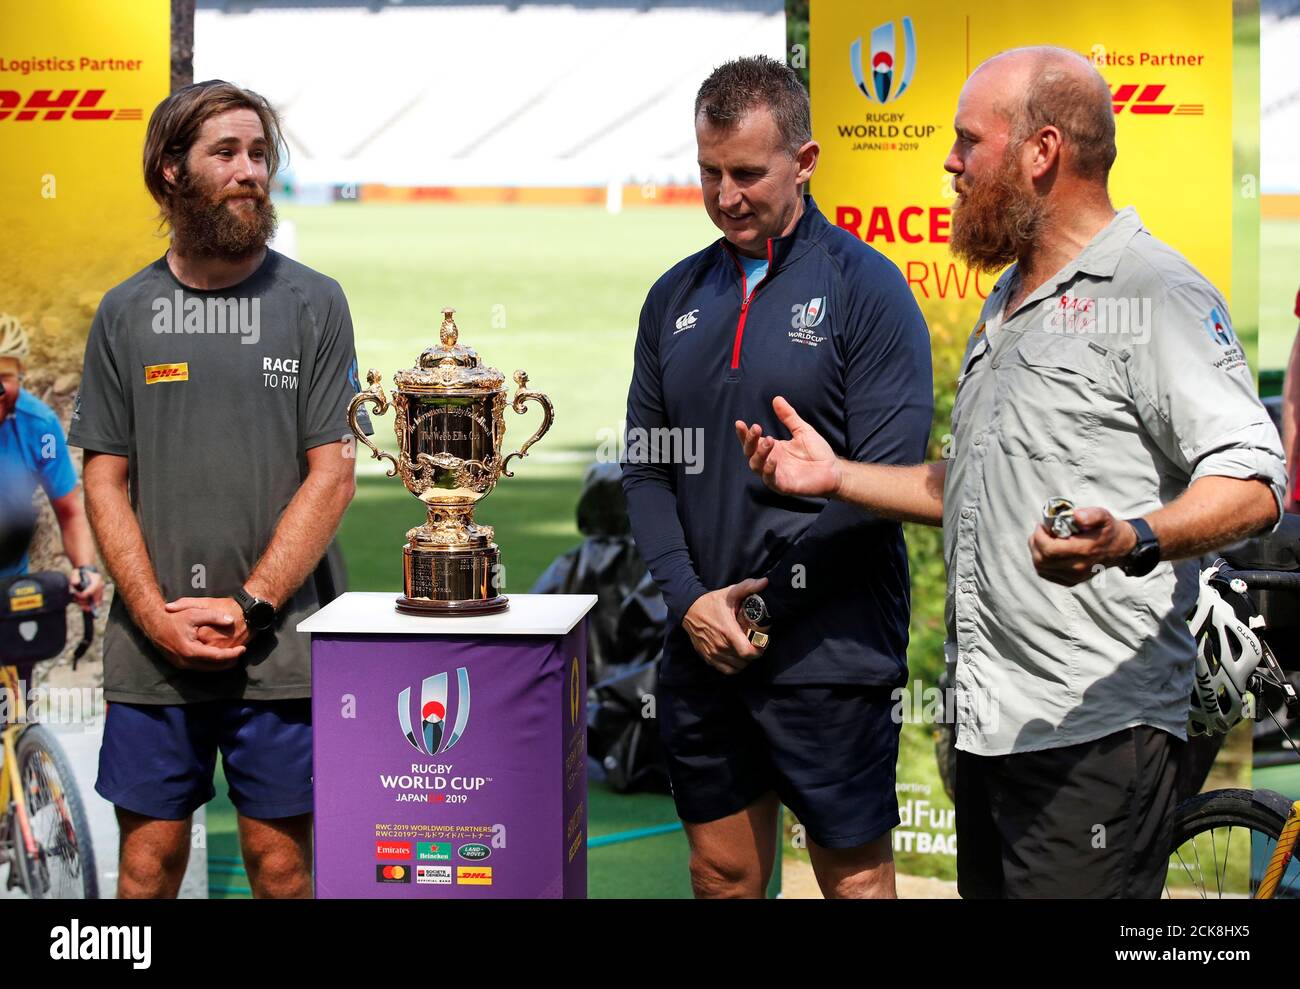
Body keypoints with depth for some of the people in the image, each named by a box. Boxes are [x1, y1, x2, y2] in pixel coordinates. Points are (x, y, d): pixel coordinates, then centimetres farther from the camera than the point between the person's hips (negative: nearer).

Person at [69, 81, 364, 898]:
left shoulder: (312, 303, 3)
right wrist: (159, 617, -7)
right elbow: (105, 481, 6)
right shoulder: (126, 314, 8)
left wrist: (250, 607, -10)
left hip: (278, 647, -1)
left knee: (281, 860, 2)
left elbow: (331, 477, -1)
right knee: (150, 855, 5)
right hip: (151, 646, 2)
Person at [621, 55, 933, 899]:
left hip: (830, 650, -5)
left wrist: (763, 602, -12)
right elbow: (645, 467, 9)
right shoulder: (678, 296, 11)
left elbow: (891, 477, -12)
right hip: (701, 650, 5)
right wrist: (690, 599, -6)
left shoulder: (865, 286, -6)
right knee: (723, 874, 13)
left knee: (855, 876, 4)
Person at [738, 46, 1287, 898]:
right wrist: (838, 478, 22)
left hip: (1095, 732, -9)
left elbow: (1252, 485, -19)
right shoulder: (1009, 302, 21)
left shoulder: (1157, 292, -10)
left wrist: (1131, 541, -36)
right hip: (992, 726, 9)